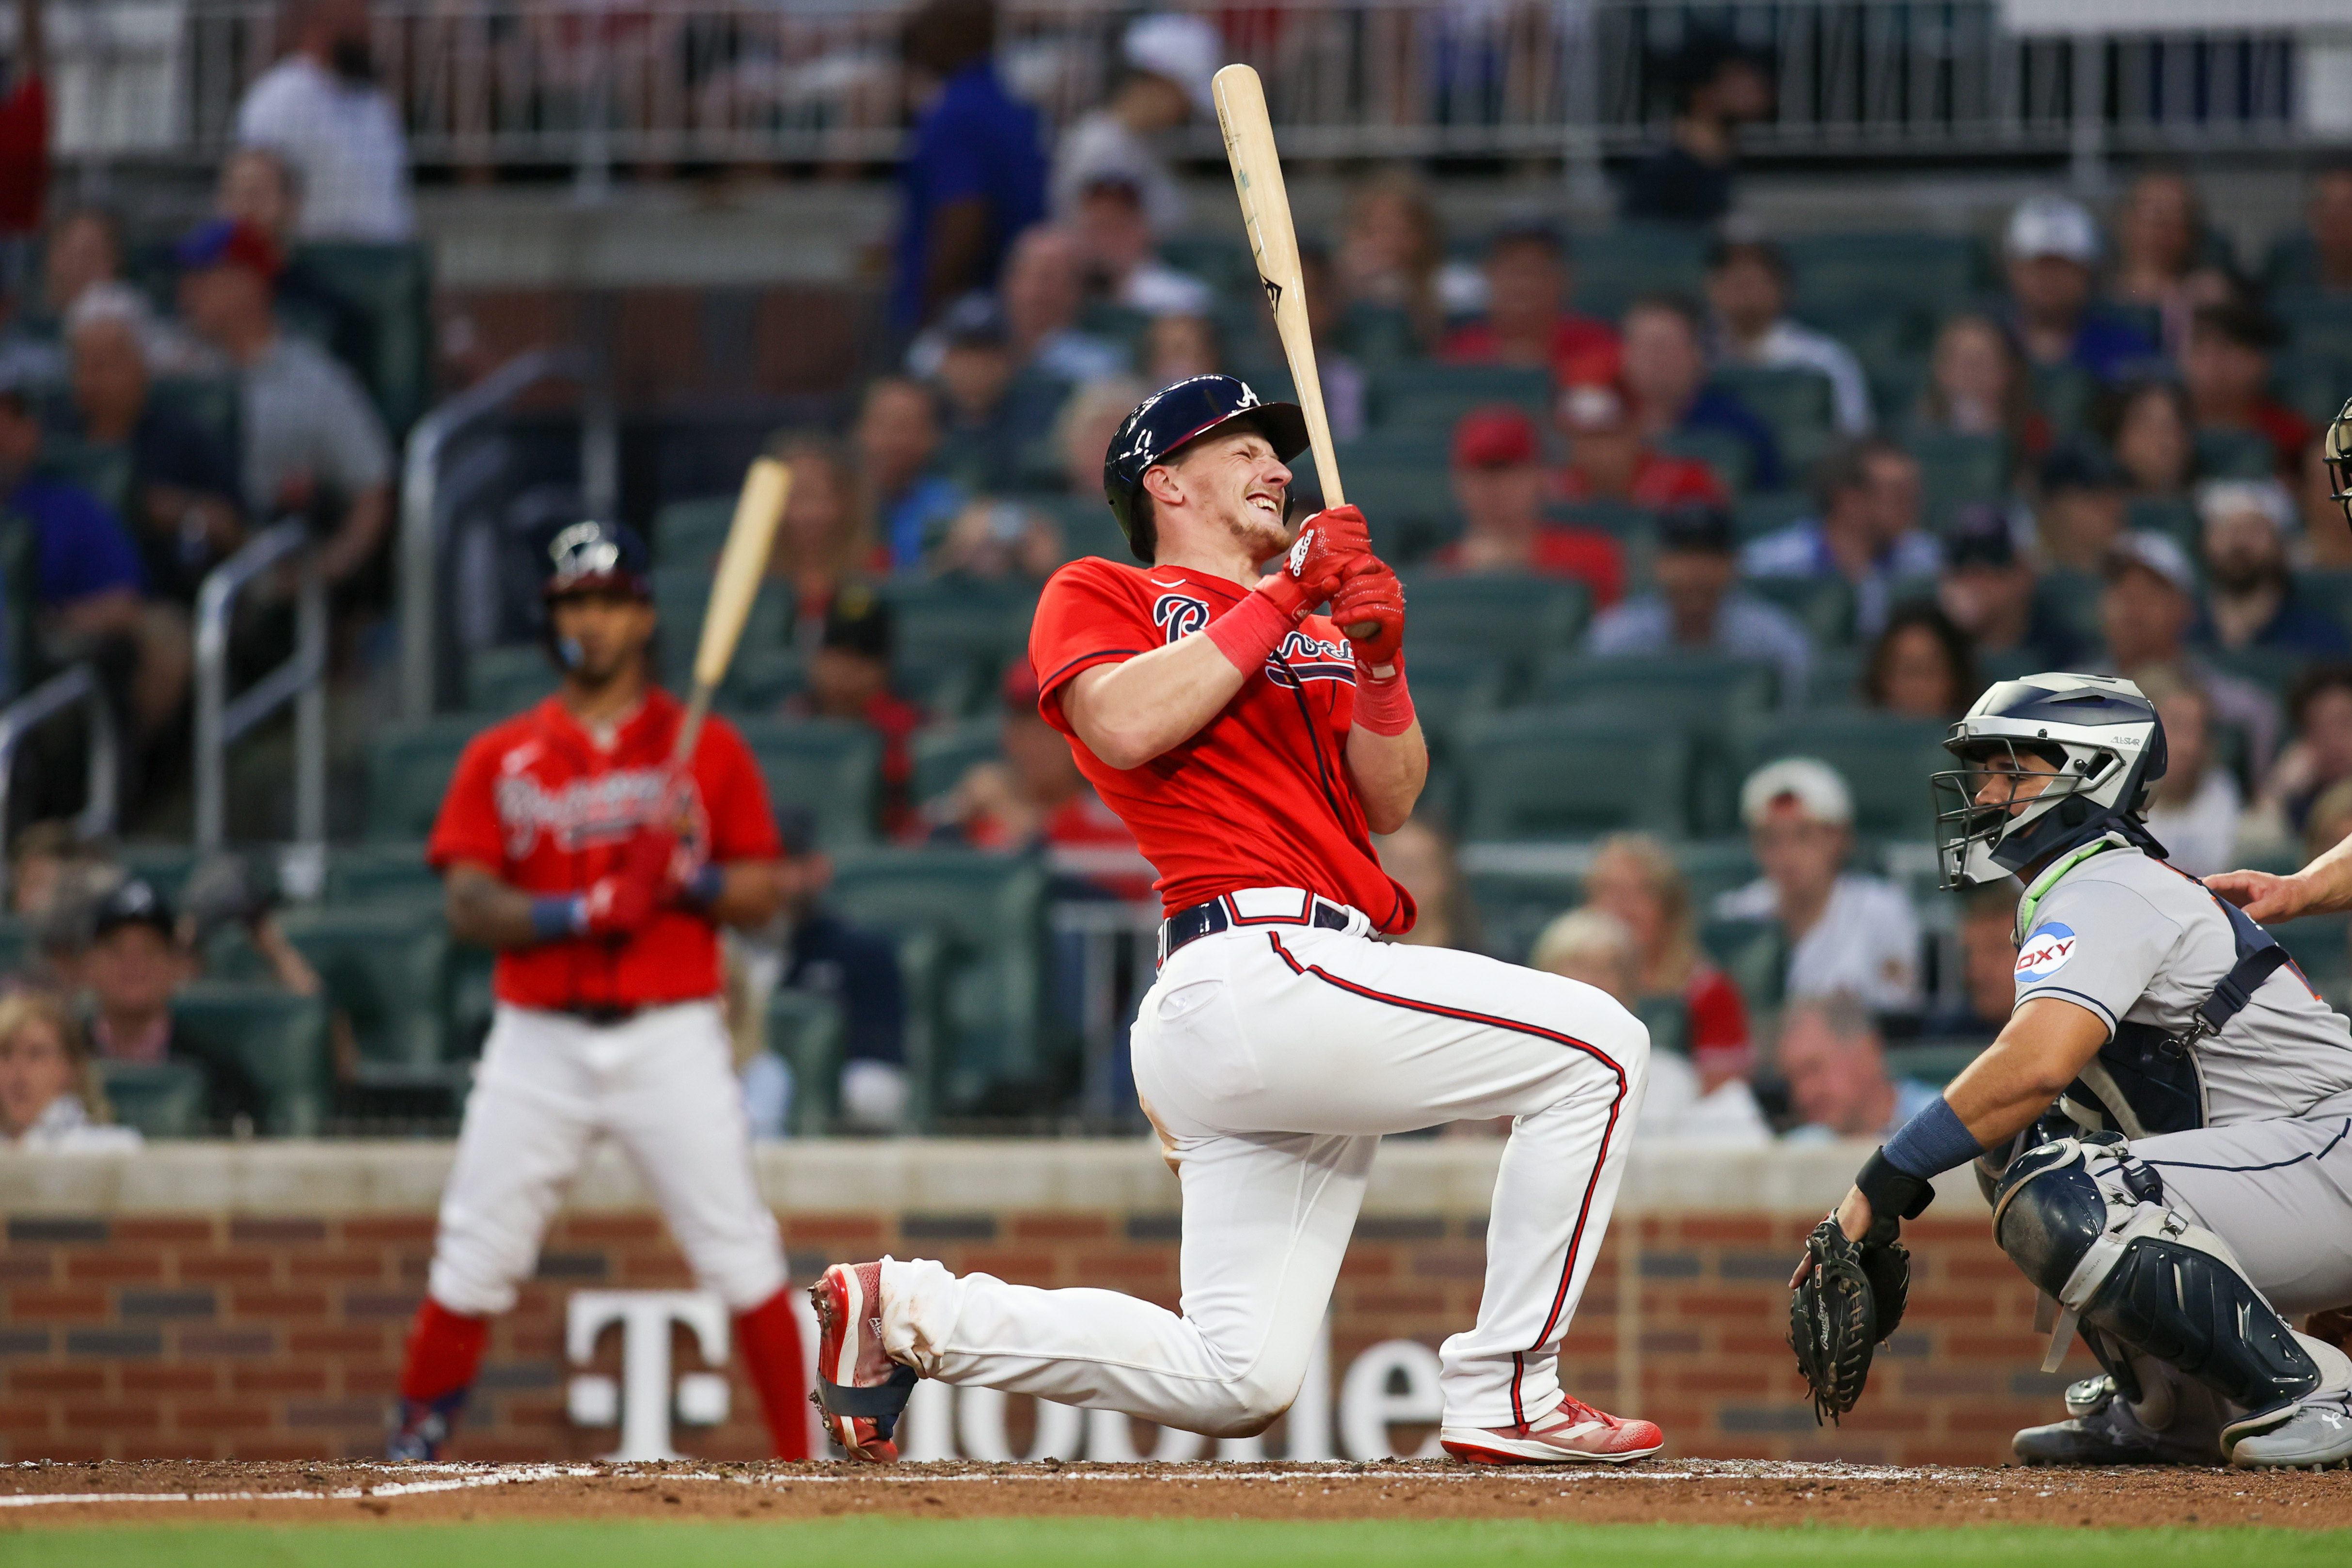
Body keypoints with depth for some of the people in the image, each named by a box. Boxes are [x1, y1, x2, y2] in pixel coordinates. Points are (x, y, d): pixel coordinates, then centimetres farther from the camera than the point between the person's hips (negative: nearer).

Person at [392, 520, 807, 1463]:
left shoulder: (708, 748, 6)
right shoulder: (500, 758, 8)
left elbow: (762, 898, 4)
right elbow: (468, 908, -2)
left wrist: (690, 876, -17)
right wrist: (583, 910, -18)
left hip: (671, 1038, -1)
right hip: (539, 1042, 1)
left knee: (742, 1259, -7)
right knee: (472, 1266, -1)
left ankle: (801, 1466, 0)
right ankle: (408, 1457, 12)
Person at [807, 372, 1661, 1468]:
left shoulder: (1313, 625, 29)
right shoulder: (1098, 596, 10)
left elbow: (1387, 803, 17)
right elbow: (1127, 727, -12)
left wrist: (1378, 662, -1)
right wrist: (1282, 598, -6)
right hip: (1251, 960, -8)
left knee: (1234, 1386, 3)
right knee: (1598, 1048, -15)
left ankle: (907, 1314, 14)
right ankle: (1506, 1395, -14)